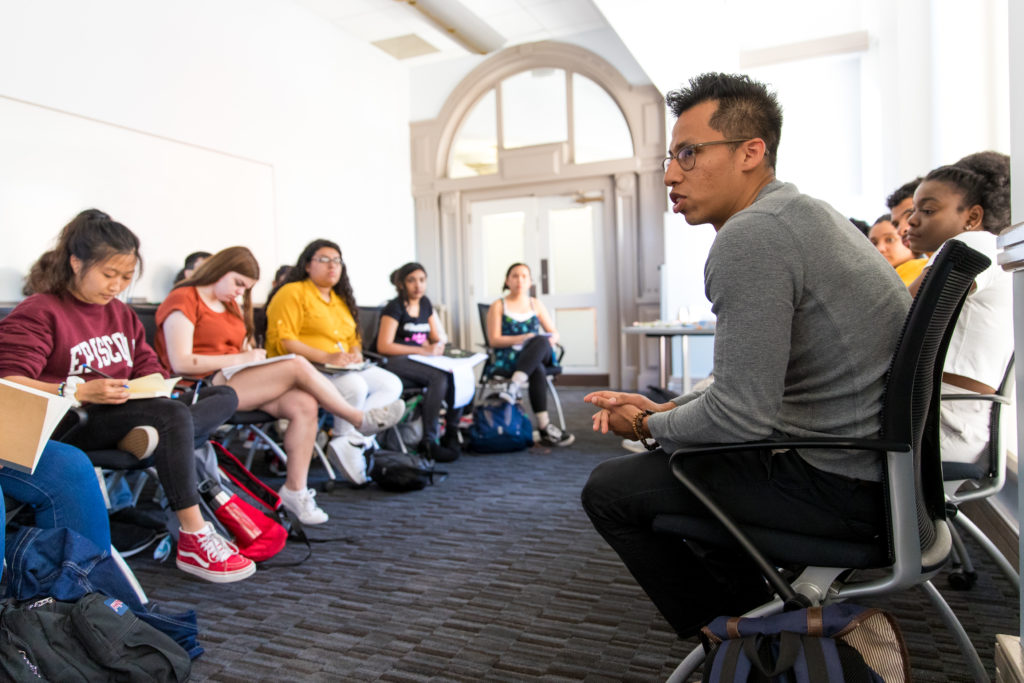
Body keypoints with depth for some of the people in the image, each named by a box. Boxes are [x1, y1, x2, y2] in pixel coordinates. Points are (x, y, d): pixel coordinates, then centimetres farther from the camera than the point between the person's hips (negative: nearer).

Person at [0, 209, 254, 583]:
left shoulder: (120, 312, 19)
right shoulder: (38, 313, -4)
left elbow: (148, 368, 20)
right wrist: (79, 391, -28)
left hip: (126, 412, 8)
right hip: (72, 425, -8)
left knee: (225, 396, -1)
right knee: (173, 415, -34)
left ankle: (151, 438, -26)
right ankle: (194, 542, -33)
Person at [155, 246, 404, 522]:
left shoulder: (231, 305, 25)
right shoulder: (183, 300, -3)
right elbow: (180, 363, -15)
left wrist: (253, 355, -3)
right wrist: (241, 359, -13)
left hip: (239, 379, 8)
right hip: (204, 388, -8)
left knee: (304, 405, -21)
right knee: (298, 366, -23)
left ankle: (295, 490, -19)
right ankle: (362, 419, -9)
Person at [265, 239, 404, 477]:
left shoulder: (340, 298, 25)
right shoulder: (293, 293, -3)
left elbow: (353, 339, 27)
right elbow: (283, 341, -14)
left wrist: (355, 354, 2)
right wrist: (326, 357, -23)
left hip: (344, 368, 9)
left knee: (392, 384, -13)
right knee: (355, 386, -35)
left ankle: (348, 439, -27)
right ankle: (348, 443, -12)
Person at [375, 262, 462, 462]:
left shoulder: (425, 305, 19)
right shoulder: (395, 307, -2)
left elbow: (440, 339, 22)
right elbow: (384, 346, -10)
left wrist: (436, 346, -4)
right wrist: (422, 350, -15)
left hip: (419, 363, 6)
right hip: (395, 364, -6)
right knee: (439, 376, -34)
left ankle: (451, 435, -17)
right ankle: (429, 441, -29)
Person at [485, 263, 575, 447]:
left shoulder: (536, 304, 21)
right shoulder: (498, 306, 10)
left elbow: (554, 333, 16)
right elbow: (494, 340, -1)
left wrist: (551, 340, -10)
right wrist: (524, 338, -14)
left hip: (537, 355, 3)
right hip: (508, 360, -3)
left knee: (542, 341, -35)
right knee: (537, 371, -37)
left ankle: (514, 387, -48)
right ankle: (544, 427, -42)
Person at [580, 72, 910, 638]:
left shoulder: (750, 237, -21)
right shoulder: (799, 212, 12)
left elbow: (740, 414, -24)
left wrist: (649, 426, -5)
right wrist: (661, 406, 9)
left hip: (844, 484, -10)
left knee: (609, 488, -3)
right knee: (665, 460, 24)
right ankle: (763, 610, 26)